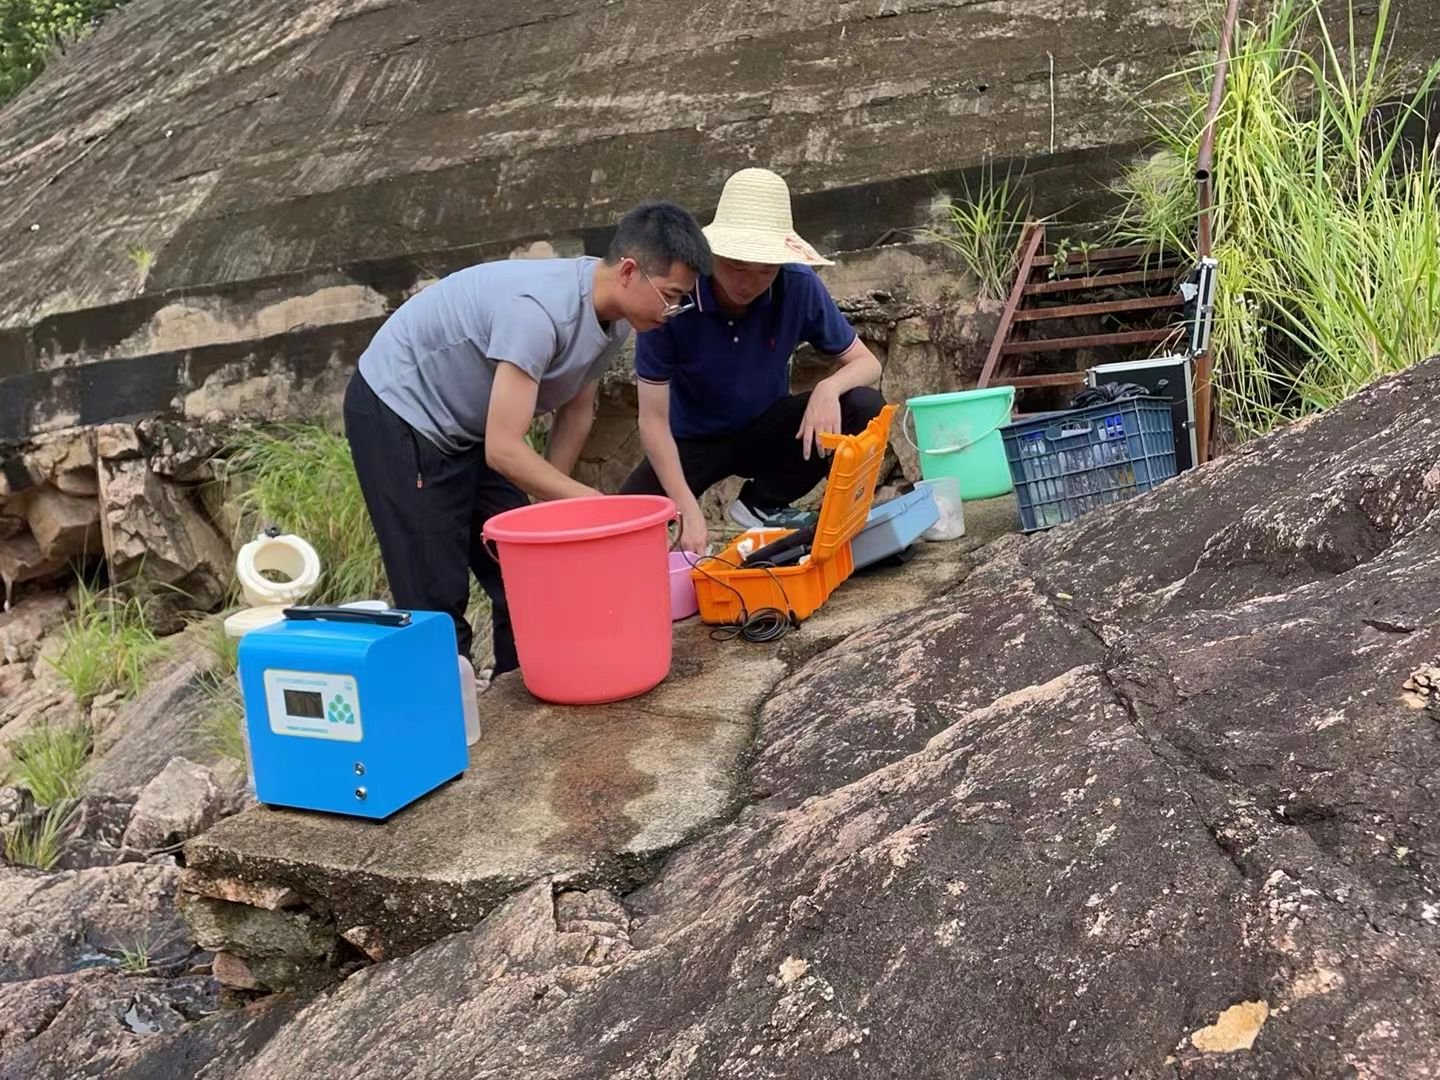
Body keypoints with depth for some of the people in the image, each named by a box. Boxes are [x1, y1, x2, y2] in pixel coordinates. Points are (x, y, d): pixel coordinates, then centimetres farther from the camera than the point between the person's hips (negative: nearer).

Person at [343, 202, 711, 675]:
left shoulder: (614, 317, -7)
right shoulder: (539, 311, -35)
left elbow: (575, 412, 4)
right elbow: (504, 449, -34)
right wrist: (594, 505, -29)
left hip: (468, 426, 9)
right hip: (396, 411, -8)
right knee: (437, 600, -9)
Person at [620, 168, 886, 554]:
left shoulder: (799, 286, -20)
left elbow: (866, 363, -10)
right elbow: (654, 418, -24)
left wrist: (829, 388, -34)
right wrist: (688, 508, -34)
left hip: (766, 429, 3)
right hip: (691, 439, -2)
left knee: (864, 407, -23)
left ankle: (763, 504, -2)